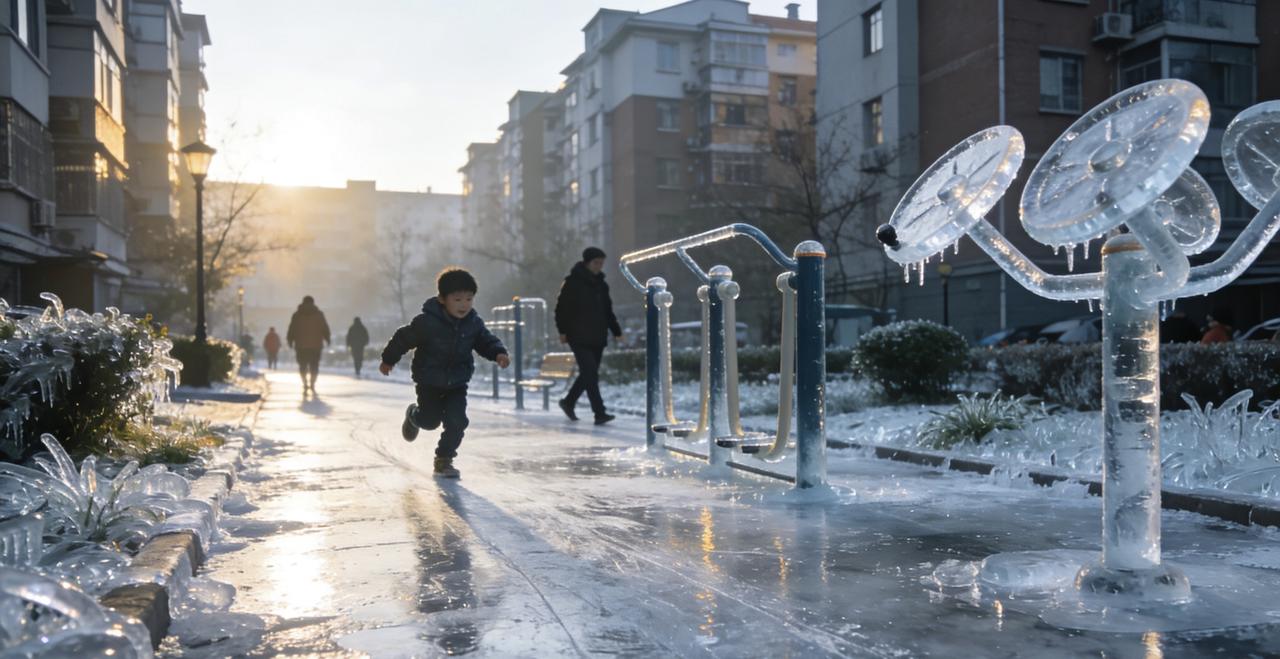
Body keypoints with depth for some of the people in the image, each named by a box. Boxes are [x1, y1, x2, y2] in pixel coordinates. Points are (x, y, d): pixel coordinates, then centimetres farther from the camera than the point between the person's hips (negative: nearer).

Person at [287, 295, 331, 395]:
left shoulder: (297, 315, 4)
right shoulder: (319, 314, 3)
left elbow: (292, 329, 2)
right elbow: (325, 328, 4)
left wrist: (290, 341, 10)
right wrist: (327, 339, 14)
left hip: (301, 345, 0)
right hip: (316, 345, 0)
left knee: (303, 366, 6)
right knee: (314, 366, 6)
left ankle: (305, 385, -6)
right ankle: (312, 385, -2)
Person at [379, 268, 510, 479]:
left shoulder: (473, 322, -9)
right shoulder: (426, 321, -21)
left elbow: (486, 341, 3)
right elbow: (404, 338, -8)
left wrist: (499, 353, -20)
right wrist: (388, 360, 5)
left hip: (457, 383, 3)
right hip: (429, 381, -3)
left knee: (457, 421, -9)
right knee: (430, 420, 2)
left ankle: (444, 460, 10)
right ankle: (413, 415, 41)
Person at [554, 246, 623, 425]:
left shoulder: (601, 285, 15)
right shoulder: (572, 282, -5)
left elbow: (608, 310, 21)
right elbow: (561, 307, -6)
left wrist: (616, 330, 12)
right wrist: (563, 330, -11)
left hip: (597, 338, 7)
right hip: (579, 338, -7)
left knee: (588, 374, 10)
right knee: (590, 373, -14)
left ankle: (568, 402, 30)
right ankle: (599, 413, -15)